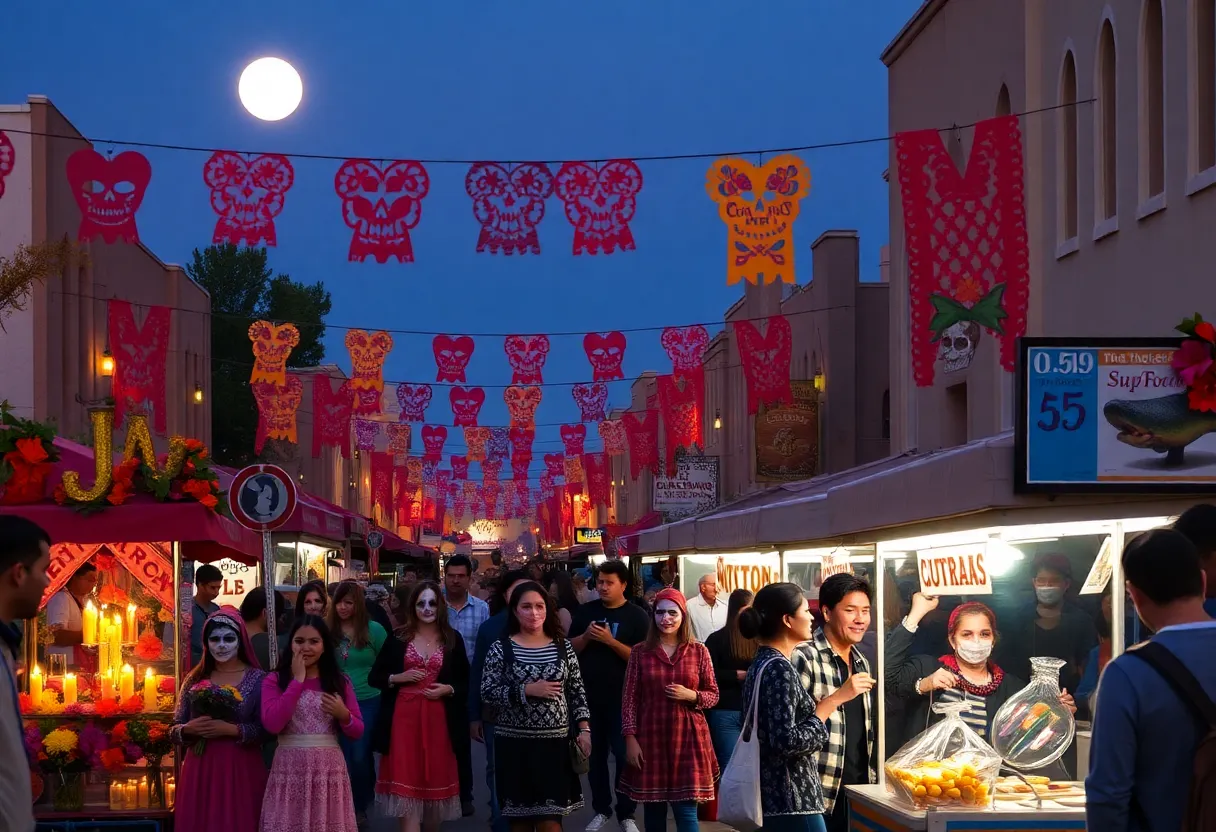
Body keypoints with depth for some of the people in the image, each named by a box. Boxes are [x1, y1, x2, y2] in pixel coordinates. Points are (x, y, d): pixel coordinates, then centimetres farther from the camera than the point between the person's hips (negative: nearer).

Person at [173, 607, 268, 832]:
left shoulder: (257, 679, 0)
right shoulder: (194, 680, 8)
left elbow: (266, 730, -8)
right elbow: (174, 730, 9)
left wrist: (232, 729, -19)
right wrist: (189, 729, -11)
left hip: (242, 771, -2)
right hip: (200, 771, 2)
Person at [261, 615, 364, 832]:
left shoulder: (340, 682, 8)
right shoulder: (275, 680, 2)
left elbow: (357, 731, 10)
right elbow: (272, 724, -14)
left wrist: (343, 715, -12)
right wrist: (297, 680, -9)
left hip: (329, 768, 2)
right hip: (290, 768, -2)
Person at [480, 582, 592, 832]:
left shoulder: (563, 647, 6)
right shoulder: (500, 649, -1)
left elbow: (577, 690, 9)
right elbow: (487, 691, -7)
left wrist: (584, 729, 1)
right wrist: (527, 690, -16)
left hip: (554, 742, 1)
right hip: (515, 743, -1)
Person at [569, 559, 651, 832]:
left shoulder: (637, 616, -5)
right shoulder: (585, 612, 6)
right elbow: (569, 649, 8)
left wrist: (610, 641, -21)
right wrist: (586, 636, -12)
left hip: (622, 698, -4)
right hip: (589, 696, 4)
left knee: (625, 756, -1)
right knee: (595, 755, 11)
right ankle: (601, 809, 21)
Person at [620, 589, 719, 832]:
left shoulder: (698, 651, 2)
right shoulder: (640, 652, 2)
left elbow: (713, 695, 7)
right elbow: (629, 698, 2)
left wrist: (691, 696, -13)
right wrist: (630, 738, -5)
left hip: (687, 738, -1)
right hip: (650, 738, 1)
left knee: (686, 810, -4)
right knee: (653, 808, 7)